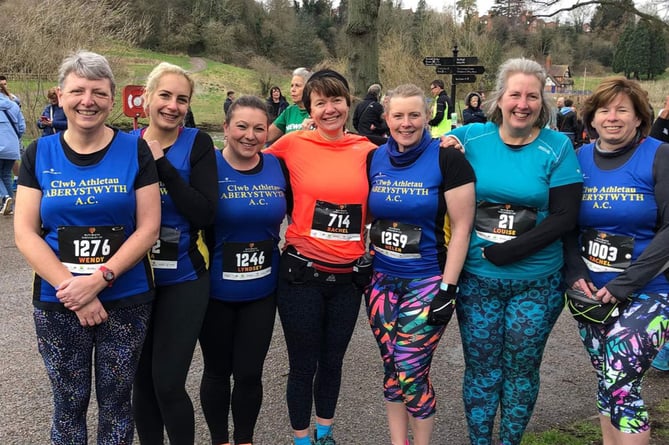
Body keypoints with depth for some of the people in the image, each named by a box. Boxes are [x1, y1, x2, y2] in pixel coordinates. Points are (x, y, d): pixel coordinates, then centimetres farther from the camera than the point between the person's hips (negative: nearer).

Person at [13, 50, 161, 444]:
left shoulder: (135, 150, -3)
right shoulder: (40, 154, 1)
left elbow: (149, 228, -7)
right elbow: (25, 233, -4)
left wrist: (98, 279, -17)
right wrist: (72, 288, -15)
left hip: (127, 301, -1)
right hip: (57, 304, 1)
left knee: (116, 402, 12)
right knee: (69, 403, 14)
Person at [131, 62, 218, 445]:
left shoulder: (197, 144, -5)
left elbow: (206, 213, -16)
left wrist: (162, 164, -18)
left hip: (184, 279, -3)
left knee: (168, 382, -4)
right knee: (142, 378, 13)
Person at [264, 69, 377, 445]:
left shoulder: (367, 150, 0)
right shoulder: (292, 145, -6)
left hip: (348, 276, 3)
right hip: (302, 273, -2)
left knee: (333, 360, 19)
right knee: (303, 365, 10)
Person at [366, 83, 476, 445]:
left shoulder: (447, 159, -11)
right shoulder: (375, 159, 4)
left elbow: (461, 227, -11)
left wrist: (448, 287, -14)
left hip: (426, 281, -4)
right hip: (381, 279, 5)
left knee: (411, 373, -2)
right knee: (391, 369, 11)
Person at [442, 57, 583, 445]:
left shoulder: (557, 147, -5)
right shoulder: (471, 138, -1)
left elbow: (565, 216, -9)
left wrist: (511, 250, -18)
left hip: (537, 282, -1)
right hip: (477, 279, 1)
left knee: (521, 368, 13)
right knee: (481, 367, 11)